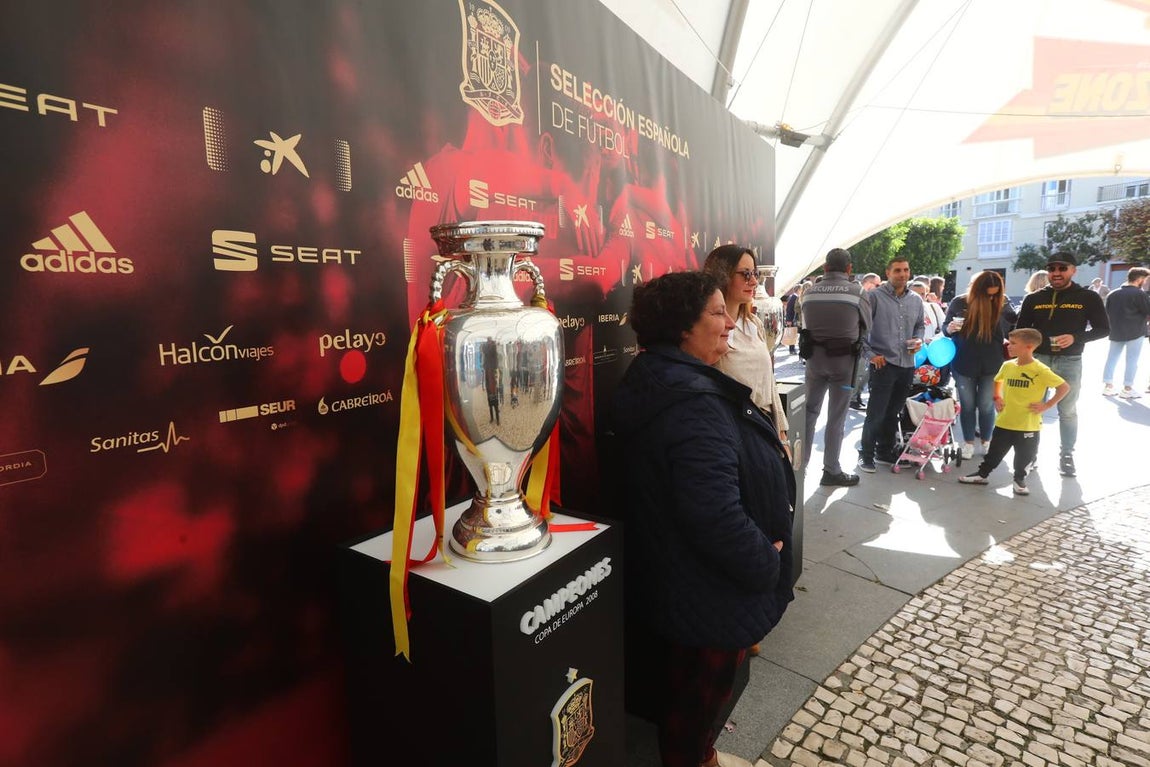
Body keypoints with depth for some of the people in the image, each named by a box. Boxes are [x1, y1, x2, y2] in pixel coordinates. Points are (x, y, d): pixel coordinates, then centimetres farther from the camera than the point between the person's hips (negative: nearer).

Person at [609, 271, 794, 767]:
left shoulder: (657, 380, 2)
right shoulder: (692, 404, -31)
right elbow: (717, 516, -34)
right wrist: (766, 564, -17)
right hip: (707, 594, -10)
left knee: (687, 688, 30)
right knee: (698, 694, 16)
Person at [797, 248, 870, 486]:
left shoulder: (809, 292, 0)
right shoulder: (857, 291, -7)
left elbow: (806, 324, 4)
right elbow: (867, 326, 4)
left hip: (814, 356, 3)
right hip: (843, 358, -3)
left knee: (809, 411, 13)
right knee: (836, 417, 5)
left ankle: (800, 463, 18)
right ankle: (831, 470, 13)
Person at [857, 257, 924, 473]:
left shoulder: (916, 300, 11)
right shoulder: (875, 296, -7)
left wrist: (919, 340, 3)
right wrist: (870, 354, -13)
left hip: (907, 364, 6)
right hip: (883, 363, -6)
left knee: (893, 412, 14)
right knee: (876, 413, -4)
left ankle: (885, 451, 27)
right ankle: (866, 454, 9)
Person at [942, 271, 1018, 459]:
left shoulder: (1003, 304, -4)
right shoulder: (959, 303, -7)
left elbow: (1016, 327, 6)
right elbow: (944, 326, 0)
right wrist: (950, 329, -21)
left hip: (991, 365, 0)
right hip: (964, 364, 0)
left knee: (986, 405, 9)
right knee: (967, 405, 10)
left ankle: (987, 441, 27)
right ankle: (968, 442, 22)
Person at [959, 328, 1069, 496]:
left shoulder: (1040, 370, -15)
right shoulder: (1007, 365, 0)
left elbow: (1065, 387, -11)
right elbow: (997, 381, 21)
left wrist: (1047, 405, -12)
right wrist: (997, 398, 9)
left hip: (1028, 425, -4)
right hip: (1004, 422, 4)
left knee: (1024, 456, 12)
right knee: (995, 452, 15)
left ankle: (1019, 479, 32)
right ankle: (982, 474, 29)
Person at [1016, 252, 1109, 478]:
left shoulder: (1088, 297, 0)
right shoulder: (1034, 298, 4)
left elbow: (1104, 329, 0)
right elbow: (1021, 330, 10)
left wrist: (1076, 338, -17)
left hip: (1069, 362, -1)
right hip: (1038, 359, 1)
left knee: (1068, 411, 8)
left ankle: (1067, 454, 21)